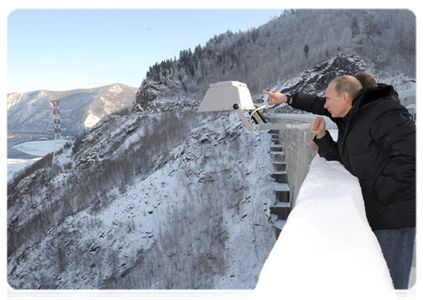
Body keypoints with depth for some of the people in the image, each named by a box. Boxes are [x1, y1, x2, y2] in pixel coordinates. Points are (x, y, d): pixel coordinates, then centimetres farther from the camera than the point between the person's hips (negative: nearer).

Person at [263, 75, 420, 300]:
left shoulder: (383, 113, -18)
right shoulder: (349, 121, 12)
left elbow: (410, 155, -25)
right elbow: (339, 156, 18)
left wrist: (378, 195, -23)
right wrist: (321, 136, 4)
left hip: (394, 213, -9)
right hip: (373, 211, 9)